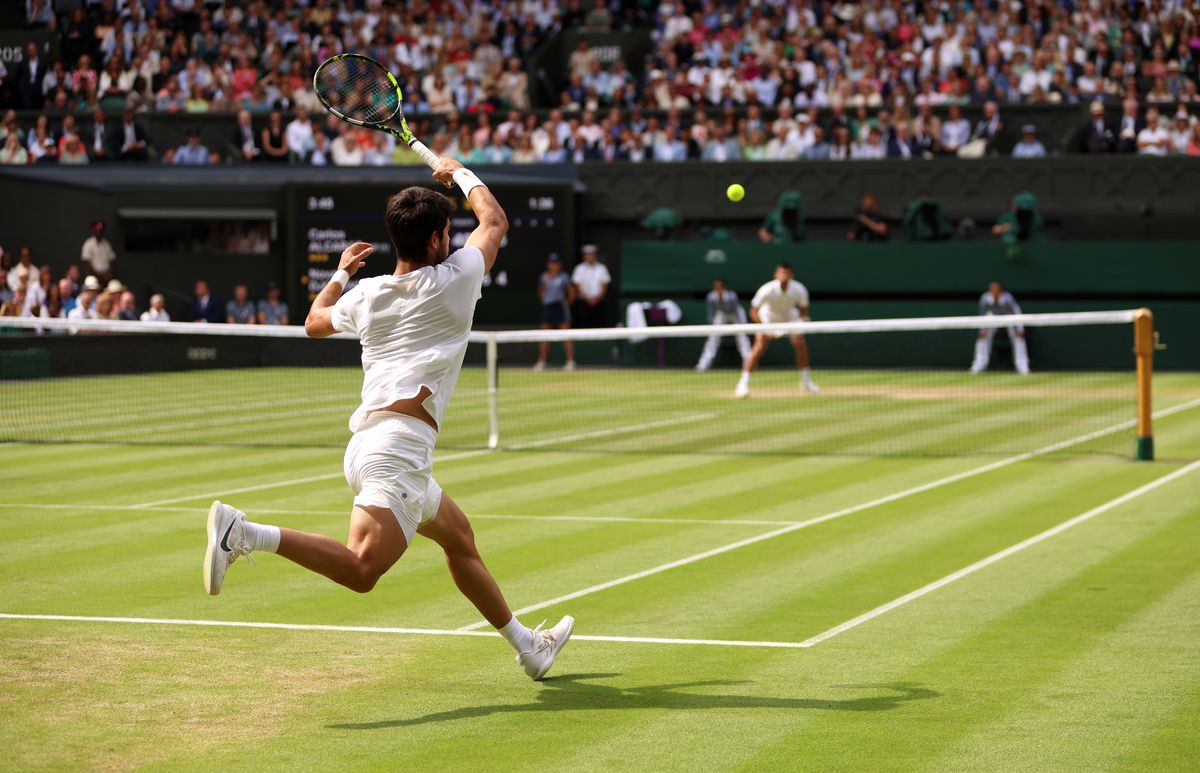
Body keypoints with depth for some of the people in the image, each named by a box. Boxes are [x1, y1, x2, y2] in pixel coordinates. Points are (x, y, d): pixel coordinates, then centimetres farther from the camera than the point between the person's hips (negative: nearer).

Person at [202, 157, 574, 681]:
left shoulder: (366, 294, 15)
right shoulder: (451, 280, 0)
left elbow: (315, 321, 38)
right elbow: (495, 221, 19)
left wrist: (341, 272, 50)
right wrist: (461, 174, 34)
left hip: (365, 440, 9)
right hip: (399, 444, -9)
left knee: (459, 537, 23)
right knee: (361, 569, -23)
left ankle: (527, 647, 33)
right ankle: (246, 533, -36)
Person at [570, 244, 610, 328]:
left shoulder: (602, 268, 6)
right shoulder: (579, 269, 2)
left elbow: (604, 286, 5)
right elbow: (577, 286, -2)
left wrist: (597, 298, -9)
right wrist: (587, 298, -12)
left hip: (598, 302, 2)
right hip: (583, 302, -2)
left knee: (599, 325, -4)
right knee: (583, 325, -8)